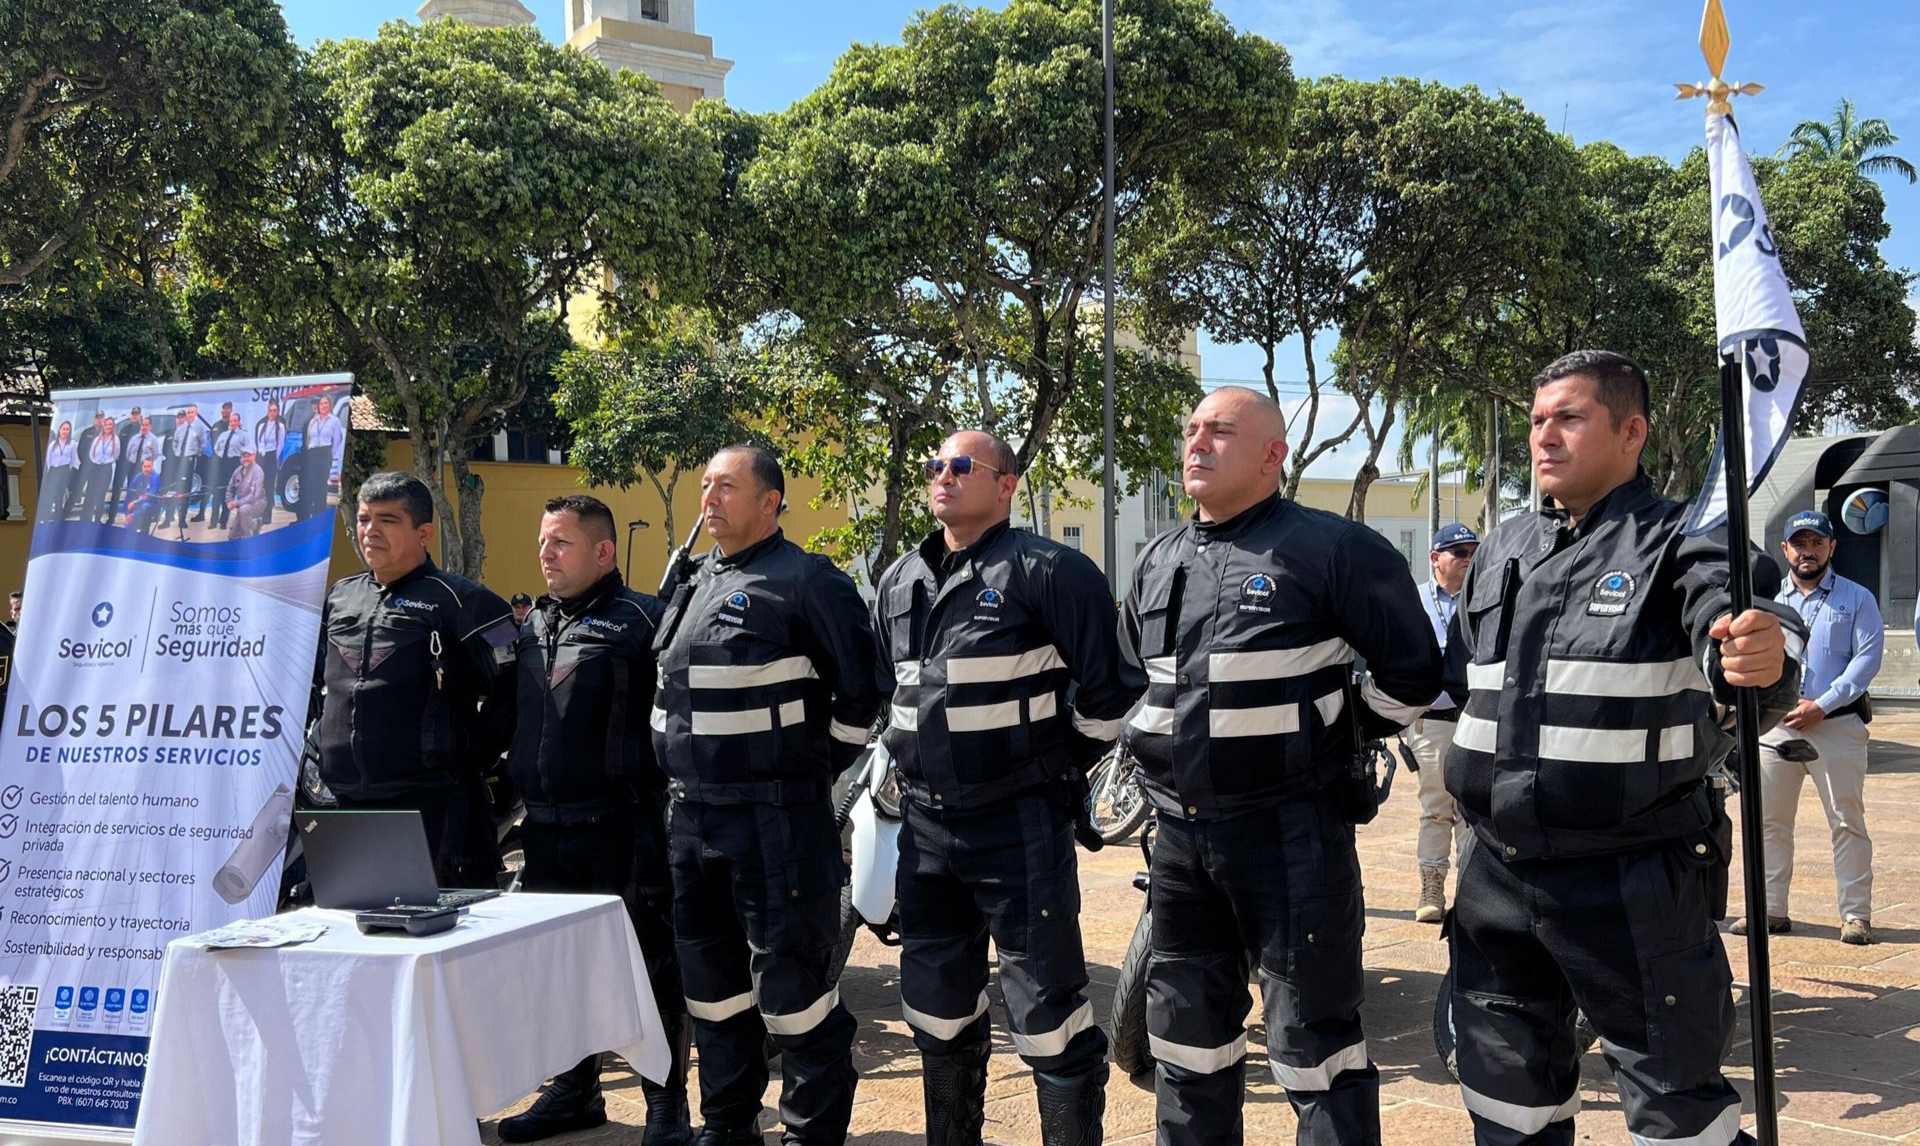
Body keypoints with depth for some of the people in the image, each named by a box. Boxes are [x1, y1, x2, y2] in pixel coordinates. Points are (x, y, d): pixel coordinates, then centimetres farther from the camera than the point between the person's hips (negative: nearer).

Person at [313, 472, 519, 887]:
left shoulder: (459, 601, -5)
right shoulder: (339, 597, 15)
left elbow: (512, 688, -10)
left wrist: (473, 756, -5)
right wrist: (322, 743, 21)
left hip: (433, 806, -6)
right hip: (343, 803, 7)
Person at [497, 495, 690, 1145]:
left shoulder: (641, 621, -7)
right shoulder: (533, 627, 16)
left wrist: (662, 803, -16)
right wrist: (512, 783, 19)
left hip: (622, 829, -7)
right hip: (546, 829, 8)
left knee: (651, 963, 0)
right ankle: (575, 1091, 32)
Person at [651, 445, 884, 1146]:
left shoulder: (805, 582, -9)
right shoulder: (693, 586, 14)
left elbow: (863, 689, -10)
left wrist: (812, 771, -3)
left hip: (774, 820, -8)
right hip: (692, 819, 8)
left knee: (791, 982, 0)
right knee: (711, 982, 17)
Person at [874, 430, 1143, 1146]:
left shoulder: (1049, 572, -11)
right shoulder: (899, 583, 11)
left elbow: (1110, 688, -9)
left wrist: (1066, 770, -1)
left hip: (1021, 825, -7)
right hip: (925, 823, 7)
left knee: (1046, 1009, 0)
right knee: (936, 1006, 18)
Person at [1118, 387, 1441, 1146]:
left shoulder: (1329, 549, -11)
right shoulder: (1158, 562, 9)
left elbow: (1410, 668, -5)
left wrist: (1340, 739, 1)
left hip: (1293, 833, -6)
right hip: (1181, 834, 7)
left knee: (1314, 1044, 3)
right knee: (1186, 1037, 17)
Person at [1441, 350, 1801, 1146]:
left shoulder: (1678, 545, -10)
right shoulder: (1501, 552, 8)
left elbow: (1734, 645, -31)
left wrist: (1762, 663, -50)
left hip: (1636, 888, -6)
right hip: (1498, 875, 6)